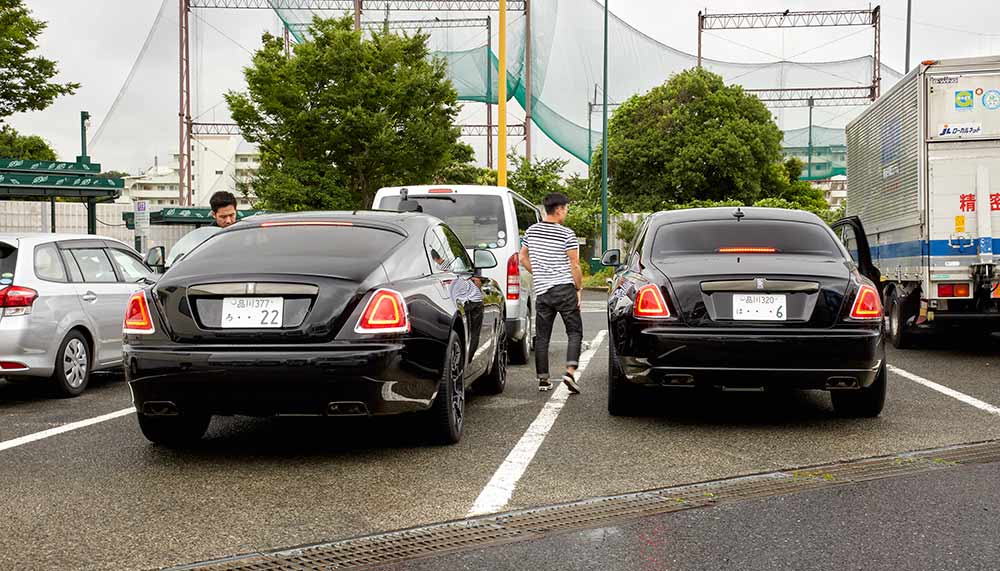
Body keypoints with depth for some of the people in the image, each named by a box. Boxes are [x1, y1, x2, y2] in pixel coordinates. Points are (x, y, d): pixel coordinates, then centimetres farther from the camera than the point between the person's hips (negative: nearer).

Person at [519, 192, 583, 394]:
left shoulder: (531, 231, 8)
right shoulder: (567, 234, -8)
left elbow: (523, 258, 17)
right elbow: (575, 266, -8)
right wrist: (579, 289, 0)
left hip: (542, 290, 4)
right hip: (565, 289, -4)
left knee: (542, 336, 9)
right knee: (575, 332, 5)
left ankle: (543, 379, 11)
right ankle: (570, 371, -12)